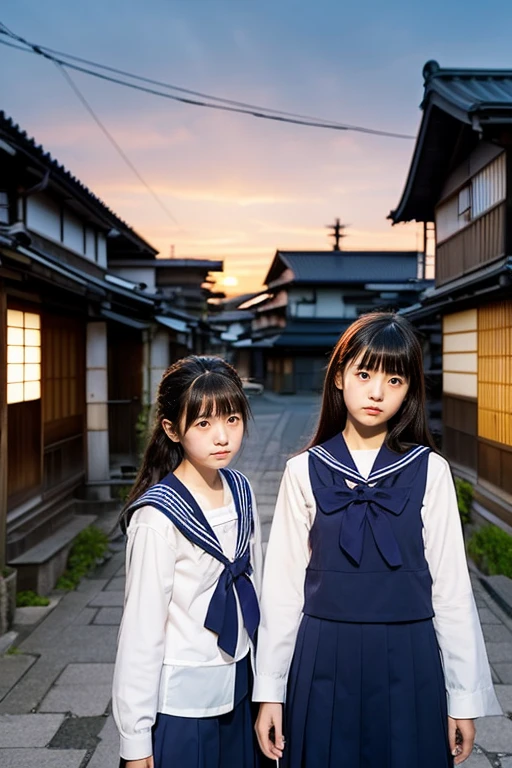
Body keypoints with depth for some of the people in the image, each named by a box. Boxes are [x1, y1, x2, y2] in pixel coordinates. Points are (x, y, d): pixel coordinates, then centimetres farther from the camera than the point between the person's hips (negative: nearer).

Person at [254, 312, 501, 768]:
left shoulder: (429, 471, -5)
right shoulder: (305, 471, -4)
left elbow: (451, 587, -1)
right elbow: (283, 585, -1)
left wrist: (465, 695, 1)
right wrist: (270, 690, 1)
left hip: (407, 661, 0)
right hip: (325, 661, 1)